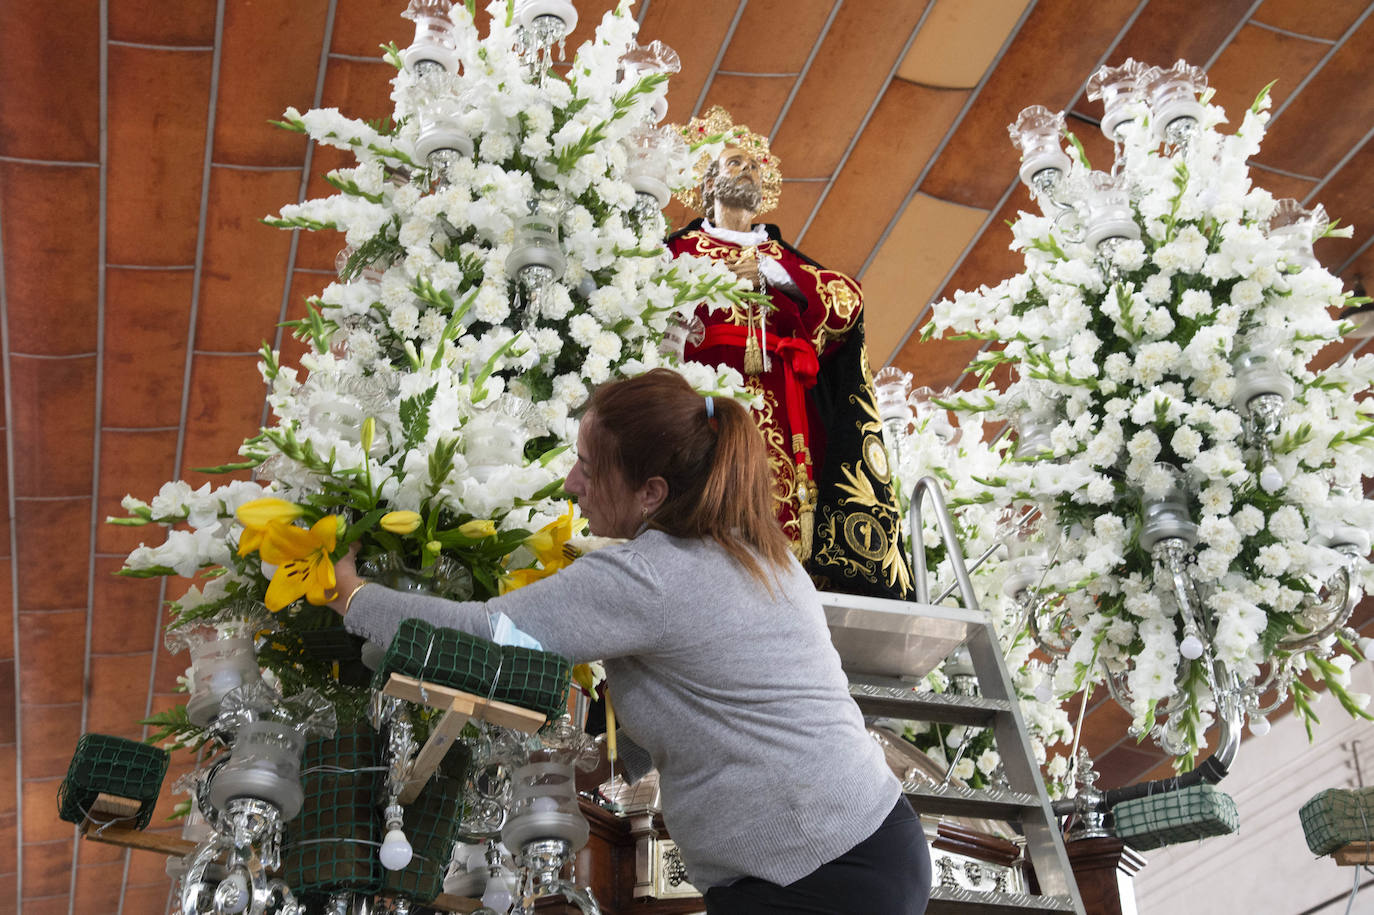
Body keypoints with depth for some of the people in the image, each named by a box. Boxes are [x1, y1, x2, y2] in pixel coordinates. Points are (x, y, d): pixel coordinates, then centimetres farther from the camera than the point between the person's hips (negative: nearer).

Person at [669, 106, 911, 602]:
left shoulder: (781, 254, 30)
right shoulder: (686, 246, 23)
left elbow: (847, 300, 11)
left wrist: (774, 275, 0)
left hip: (781, 406, 3)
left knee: (784, 501, -15)